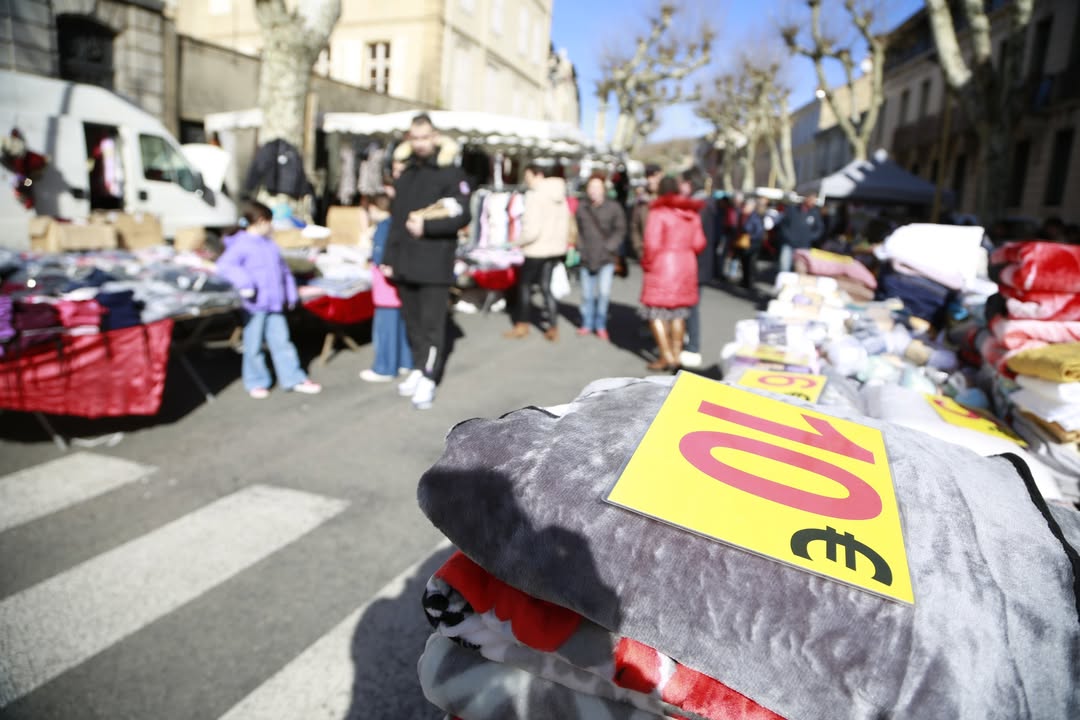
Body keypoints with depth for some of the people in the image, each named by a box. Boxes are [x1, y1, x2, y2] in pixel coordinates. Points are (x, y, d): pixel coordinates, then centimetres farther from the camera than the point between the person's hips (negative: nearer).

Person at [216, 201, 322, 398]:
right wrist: (245, 284, -28)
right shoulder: (242, 244, -10)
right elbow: (225, 265, -23)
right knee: (254, 345, 5)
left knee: (281, 341, 10)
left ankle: (294, 379, 16)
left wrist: (290, 294, 19)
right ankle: (256, 382, 18)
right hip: (255, 306, -7)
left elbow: (283, 270, 21)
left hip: (275, 304, 7)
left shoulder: (269, 244, 14)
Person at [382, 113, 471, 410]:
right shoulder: (404, 173, 17)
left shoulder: (450, 172, -3)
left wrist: (427, 226, -17)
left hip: (434, 264, -6)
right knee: (412, 322, 12)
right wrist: (389, 257, 16)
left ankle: (428, 379, 4)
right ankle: (418, 370, 25)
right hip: (404, 263, 6)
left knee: (431, 324, -3)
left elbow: (461, 216, -10)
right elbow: (396, 218, 18)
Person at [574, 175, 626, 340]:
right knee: (587, 294, 8)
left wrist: (609, 247, -8)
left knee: (604, 292, -9)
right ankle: (587, 324, 23)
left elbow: (620, 229, -1)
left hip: (606, 258, -2)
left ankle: (601, 326, 7)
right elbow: (578, 229, 12)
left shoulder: (613, 207, -2)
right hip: (586, 258, 3)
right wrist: (581, 247, 2)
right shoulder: (582, 207, 5)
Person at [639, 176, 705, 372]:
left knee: (656, 312, 1)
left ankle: (666, 356, -3)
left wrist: (646, 264, -2)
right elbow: (699, 243, 5)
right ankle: (677, 354, 18)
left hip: (663, 266, -6)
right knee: (679, 311, 14)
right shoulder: (692, 213, 7)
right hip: (687, 266, 7)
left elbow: (652, 244, -17)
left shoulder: (658, 212, -12)